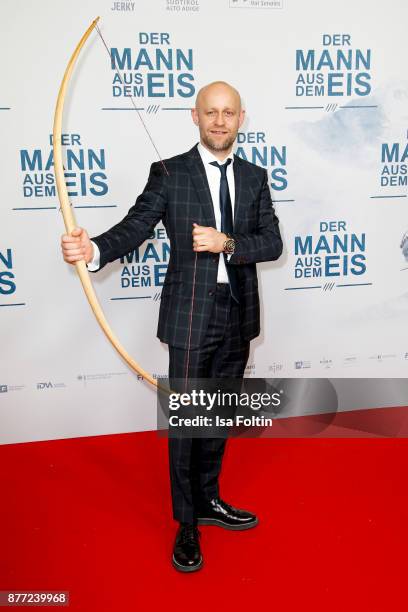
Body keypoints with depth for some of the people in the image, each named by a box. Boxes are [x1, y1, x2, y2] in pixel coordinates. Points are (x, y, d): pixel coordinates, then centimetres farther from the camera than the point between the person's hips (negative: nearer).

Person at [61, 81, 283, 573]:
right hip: (191, 319, -4)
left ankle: (209, 501, 41)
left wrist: (226, 242, -18)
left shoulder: (254, 177, 8)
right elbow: (134, 228, -14)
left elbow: (273, 242, 0)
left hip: (238, 317, 4)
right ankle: (186, 525, 27)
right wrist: (94, 249, -34)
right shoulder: (169, 173, -3)